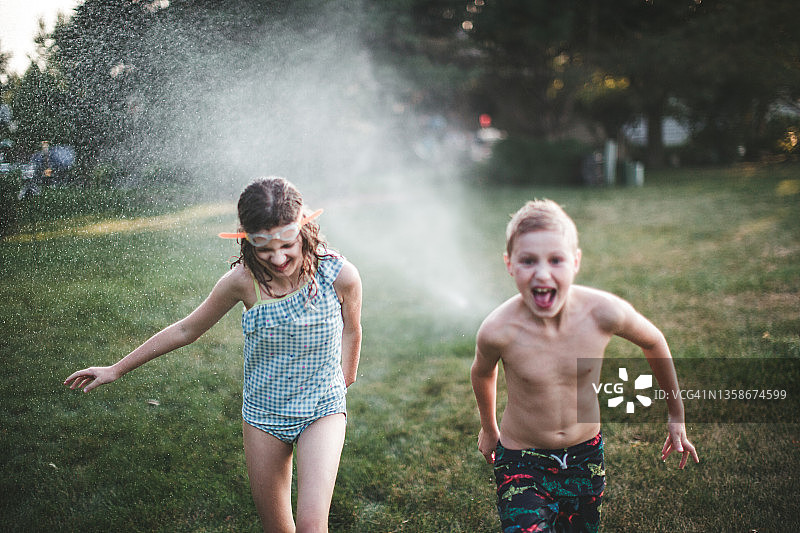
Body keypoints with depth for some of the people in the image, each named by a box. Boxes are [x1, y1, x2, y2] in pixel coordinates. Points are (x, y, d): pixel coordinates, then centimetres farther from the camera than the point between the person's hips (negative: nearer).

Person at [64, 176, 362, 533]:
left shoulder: (340, 275, -20)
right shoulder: (243, 280, -17)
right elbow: (185, 330, -1)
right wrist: (117, 369, 7)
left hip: (322, 409, -2)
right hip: (263, 412, 2)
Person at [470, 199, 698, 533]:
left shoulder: (604, 313, -22)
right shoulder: (499, 331, -25)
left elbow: (653, 343, 1)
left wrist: (676, 416, 11)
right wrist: (488, 428, 18)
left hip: (586, 455, 3)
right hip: (521, 462, -2)